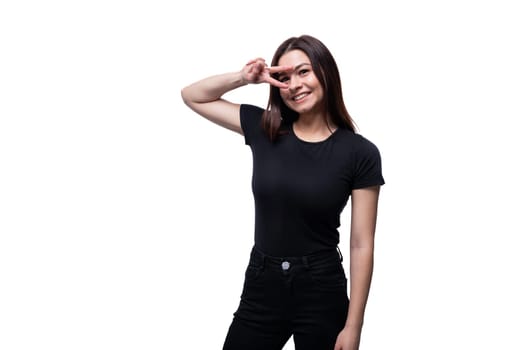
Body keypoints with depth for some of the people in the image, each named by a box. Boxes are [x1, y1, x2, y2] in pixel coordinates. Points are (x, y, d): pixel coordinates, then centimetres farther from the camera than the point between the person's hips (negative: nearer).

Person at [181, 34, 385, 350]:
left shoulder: (359, 153, -8)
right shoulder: (263, 129, 1)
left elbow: (362, 246, -8)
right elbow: (192, 96, 10)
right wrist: (244, 78, -6)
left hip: (321, 293, -3)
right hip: (261, 288, 3)